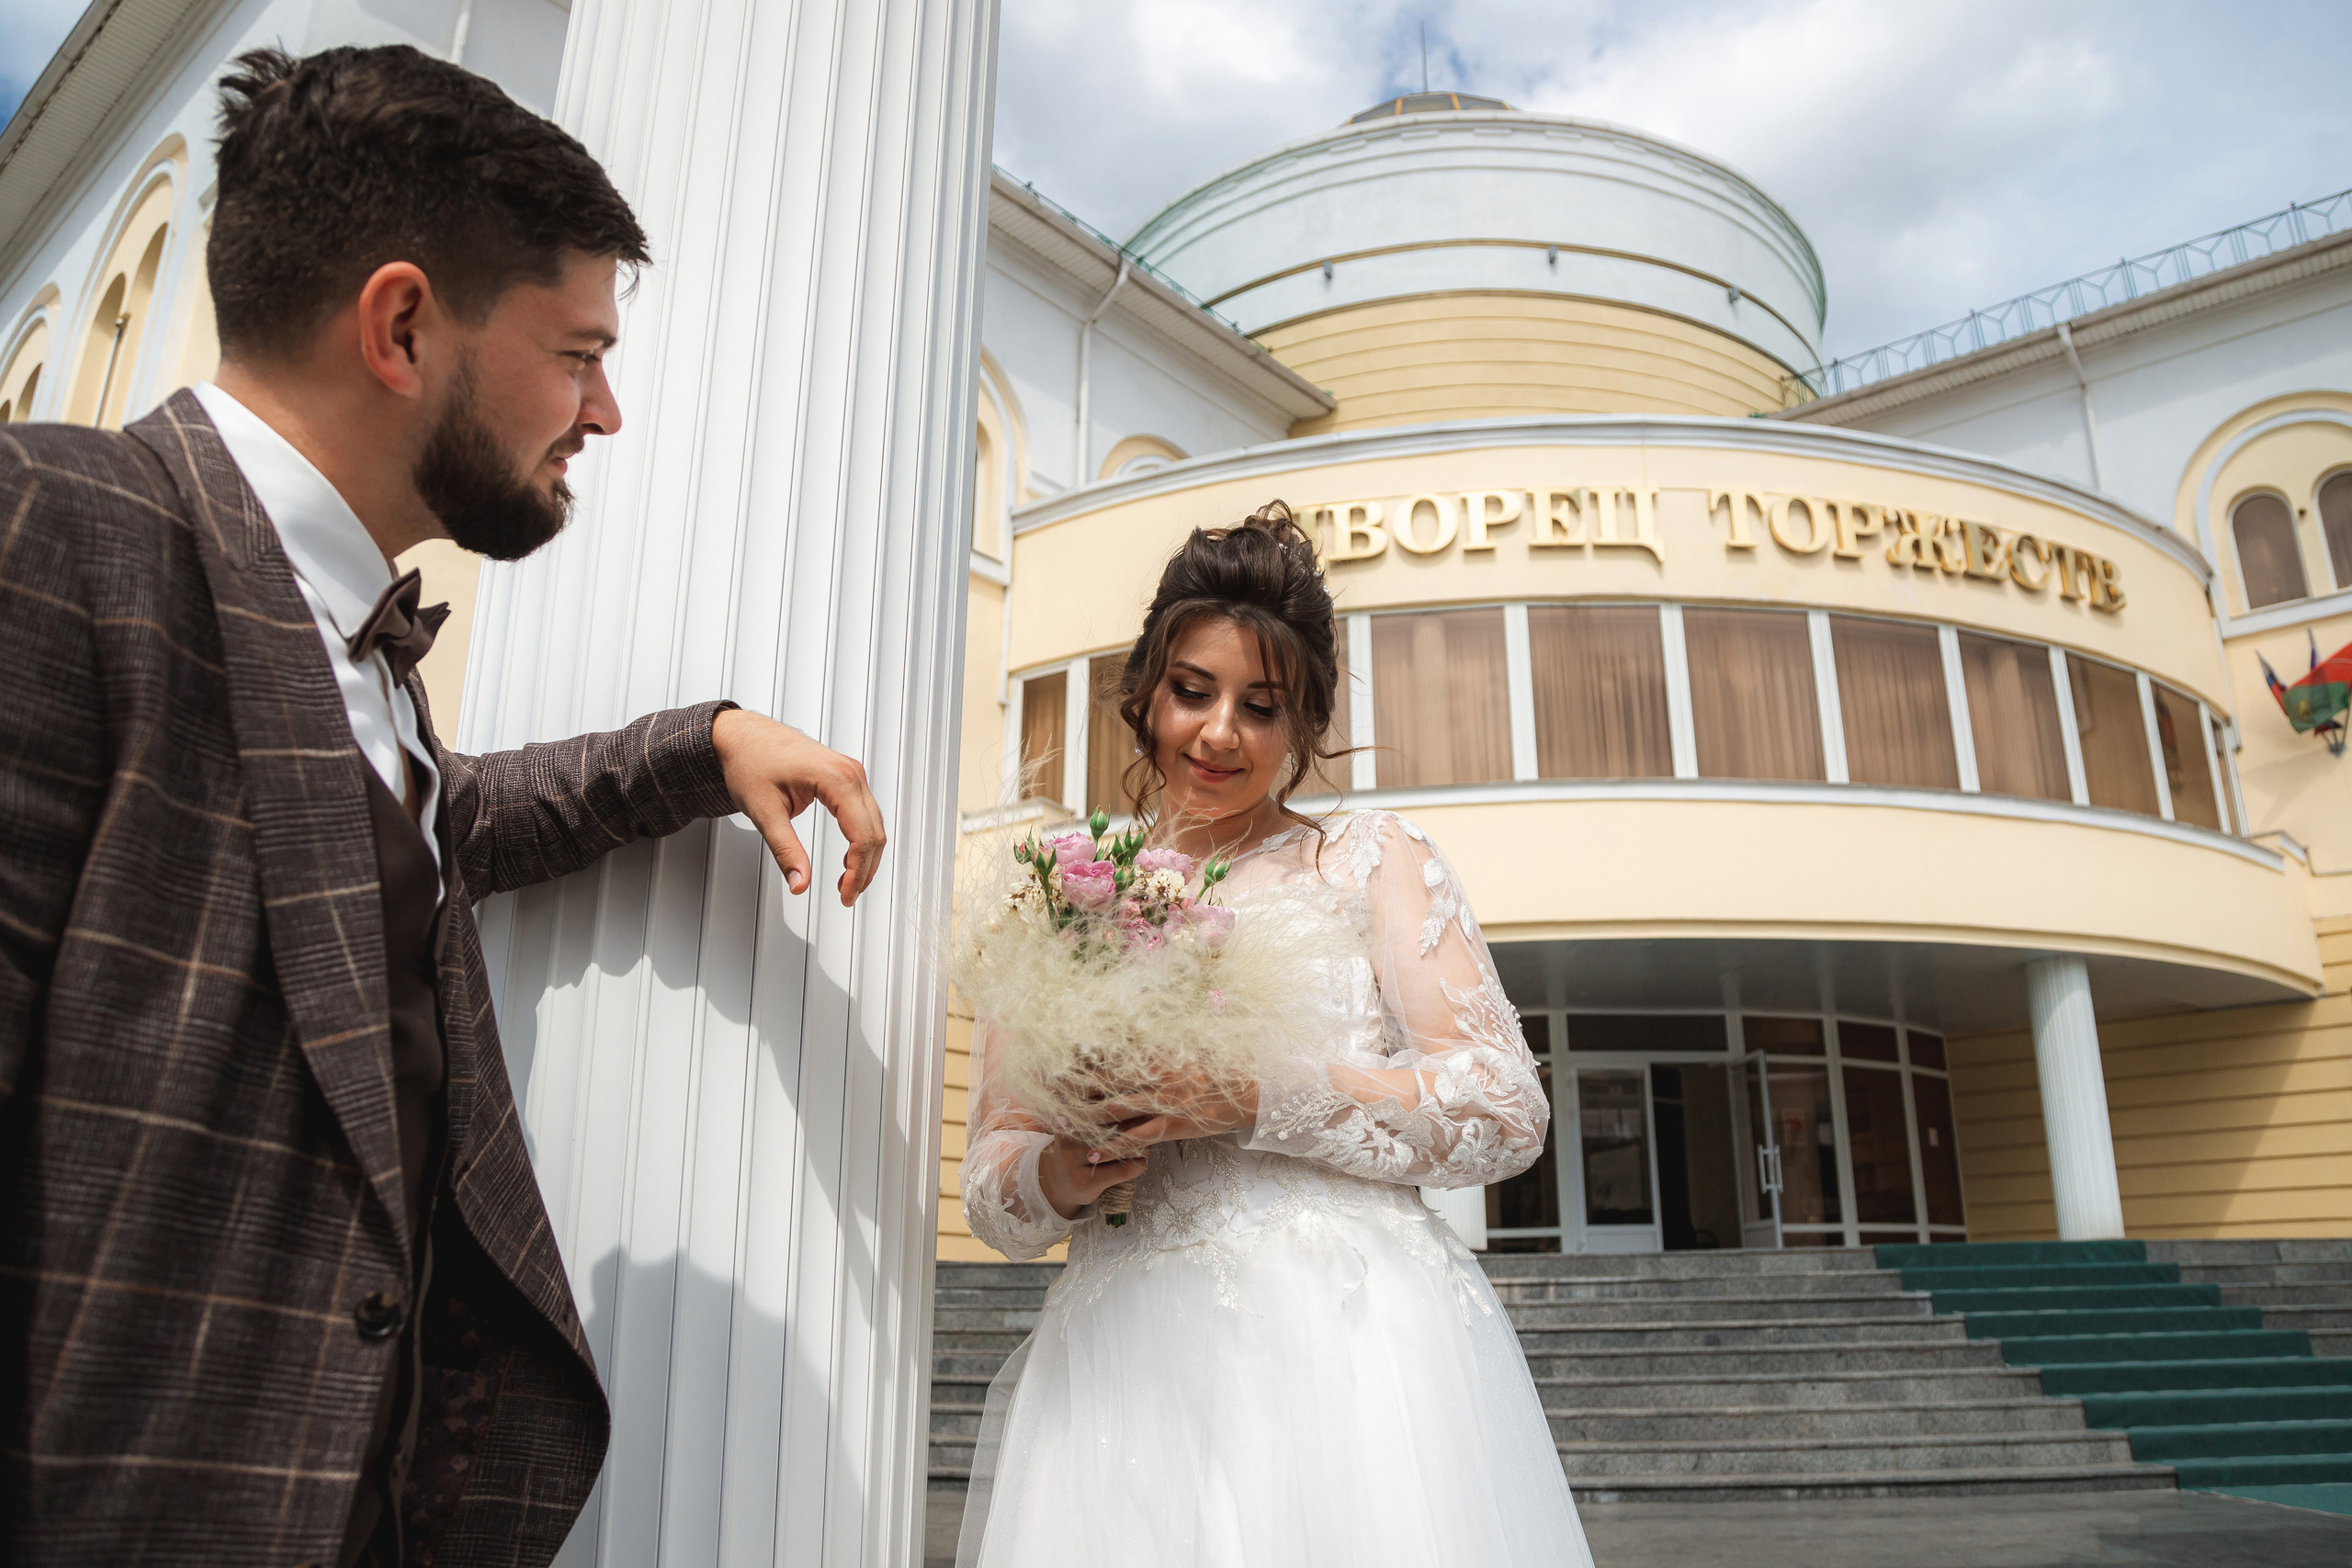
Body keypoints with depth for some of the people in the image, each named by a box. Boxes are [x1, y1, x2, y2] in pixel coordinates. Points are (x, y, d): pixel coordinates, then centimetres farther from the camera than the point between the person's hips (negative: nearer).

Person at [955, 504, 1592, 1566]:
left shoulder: (1372, 860, 8)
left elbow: (1506, 1109, -2)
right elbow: (989, 1185, 15)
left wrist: (1255, 1097, -15)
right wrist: (1060, 1174, -10)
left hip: (1352, 1348, -1)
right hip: (1126, 1359, 2)